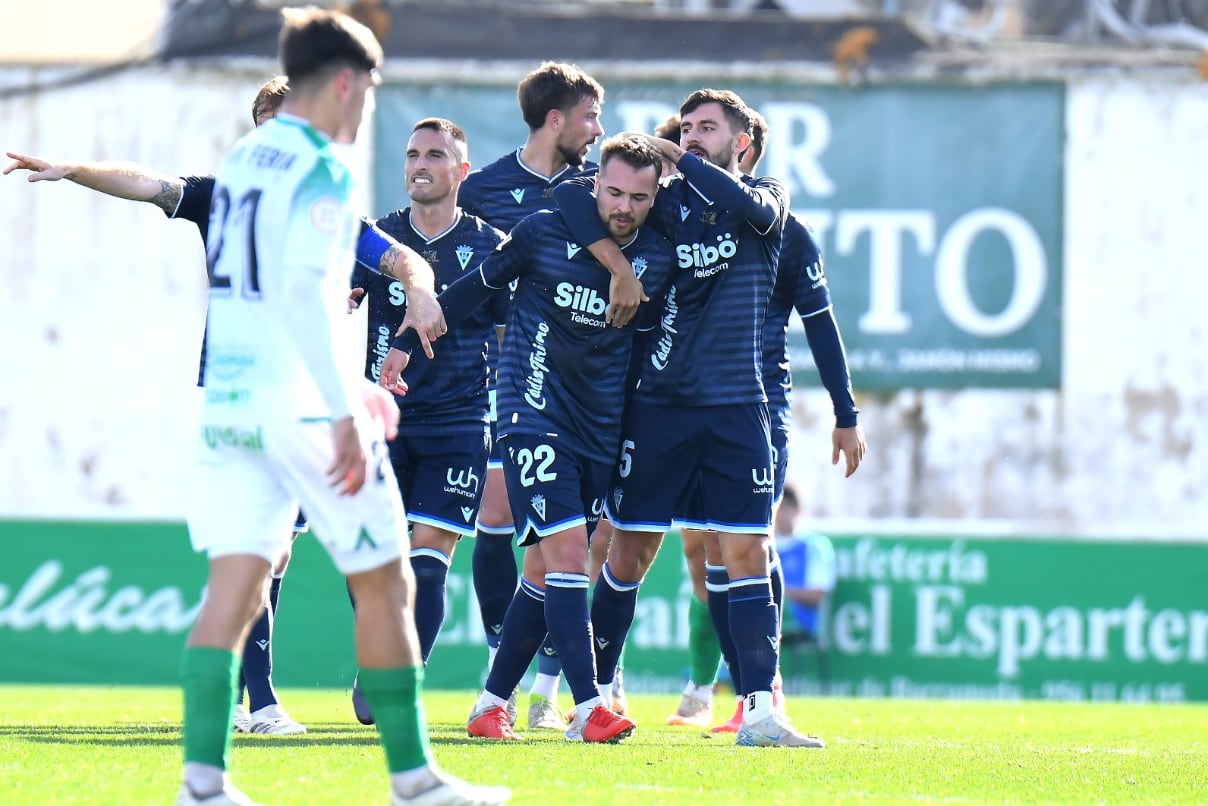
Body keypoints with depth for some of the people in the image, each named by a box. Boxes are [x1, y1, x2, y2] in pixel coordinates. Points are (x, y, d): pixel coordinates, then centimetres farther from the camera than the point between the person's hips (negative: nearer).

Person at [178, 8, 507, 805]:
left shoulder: (241, 160, 15)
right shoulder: (323, 170, -11)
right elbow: (303, 292, -22)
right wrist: (344, 415, -22)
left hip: (230, 401, 7)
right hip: (302, 405, -7)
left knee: (233, 588, 1)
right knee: (385, 586, 5)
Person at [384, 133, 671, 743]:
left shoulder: (658, 258, -1)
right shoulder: (544, 233, -7)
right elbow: (479, 284, 6)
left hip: (603, 428, 4)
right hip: (535, 412, -4)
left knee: (548, 568, 6)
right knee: (565, 547, -16)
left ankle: (492, 702, 16)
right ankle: (588, 707, -20)